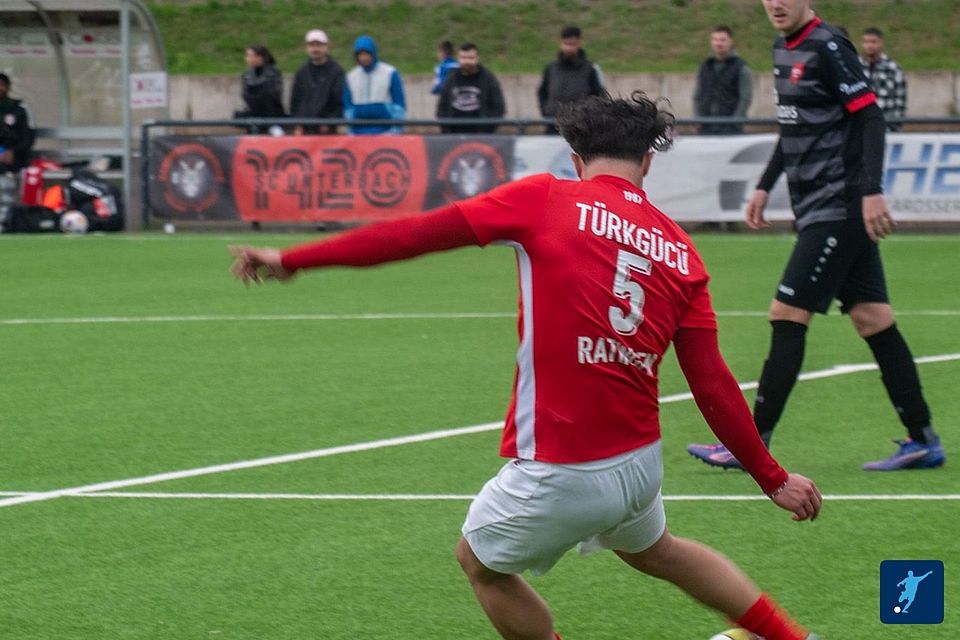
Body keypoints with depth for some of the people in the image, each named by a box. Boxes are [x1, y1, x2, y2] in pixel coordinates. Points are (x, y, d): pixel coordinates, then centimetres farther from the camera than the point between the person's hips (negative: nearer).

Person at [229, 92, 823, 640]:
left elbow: (416, 232, -8)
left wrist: (294, 259, -2)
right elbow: (714, 386, 3)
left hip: (560, 474, -5)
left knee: (481, 559, 25)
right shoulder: (679, 252, 4)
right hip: (641, 464, 5)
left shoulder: (546, 201, -7)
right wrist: (773, 478, 12)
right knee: (655, 549, 37)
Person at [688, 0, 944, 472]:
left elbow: (869, 115, -17)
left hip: (839, 208, -9)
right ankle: (923, 440, 9)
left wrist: (871, 191, -23)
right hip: (817, 207, 9)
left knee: (787, 314, -8)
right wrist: (765, 187, 24)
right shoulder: (783, 50, 14)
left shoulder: (828, 48, -13)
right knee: (871, 318, 7)